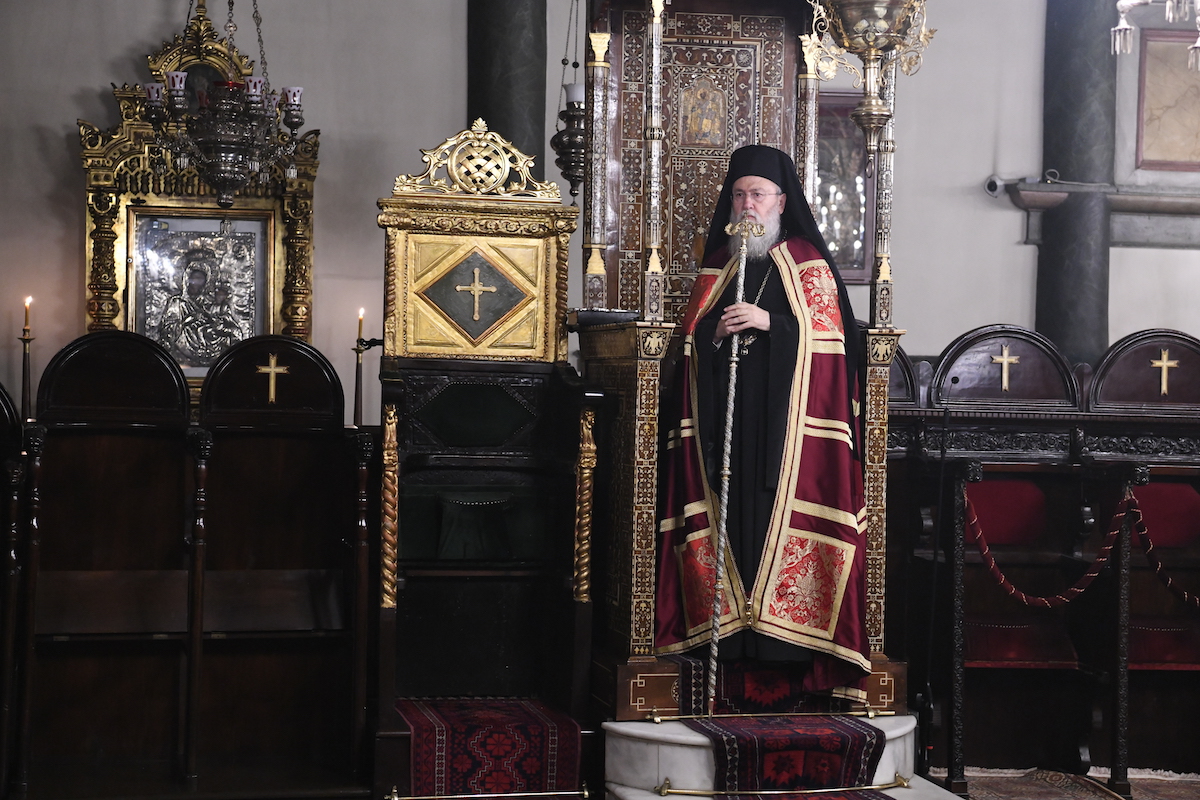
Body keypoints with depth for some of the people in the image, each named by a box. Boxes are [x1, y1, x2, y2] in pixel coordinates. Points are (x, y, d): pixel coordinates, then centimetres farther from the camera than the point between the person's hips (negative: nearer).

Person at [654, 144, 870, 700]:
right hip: (722, 419, 3)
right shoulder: (717, 264, 18)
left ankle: (782, 625, -8)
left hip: (786, 419, -3)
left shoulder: (807, 263, 7)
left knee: (778, 508, -10)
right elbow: (690, 336, 16)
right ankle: (729, 625, -2)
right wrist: (716, 331, -5)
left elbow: (827, 335, -3)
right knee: (729, 513, -3)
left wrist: (770, 322, -14)